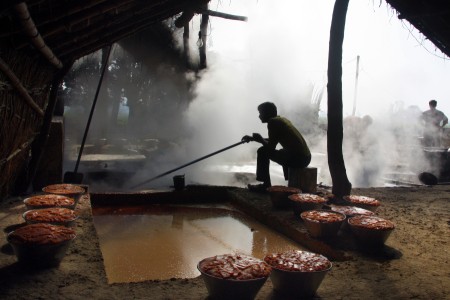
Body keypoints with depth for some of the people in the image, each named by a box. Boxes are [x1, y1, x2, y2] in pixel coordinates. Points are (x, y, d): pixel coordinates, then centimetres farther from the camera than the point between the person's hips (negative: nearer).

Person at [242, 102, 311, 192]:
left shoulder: (273, 122, -8)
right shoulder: (282, 119, 19)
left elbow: (271, 147, -11)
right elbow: (272, 141, 30)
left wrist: (260, 140, 9)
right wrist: (253, 138, 30)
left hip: (297, 159, -9)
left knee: (263, 152, 1)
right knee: (283, 152, 38)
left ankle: (266, 184, 6)